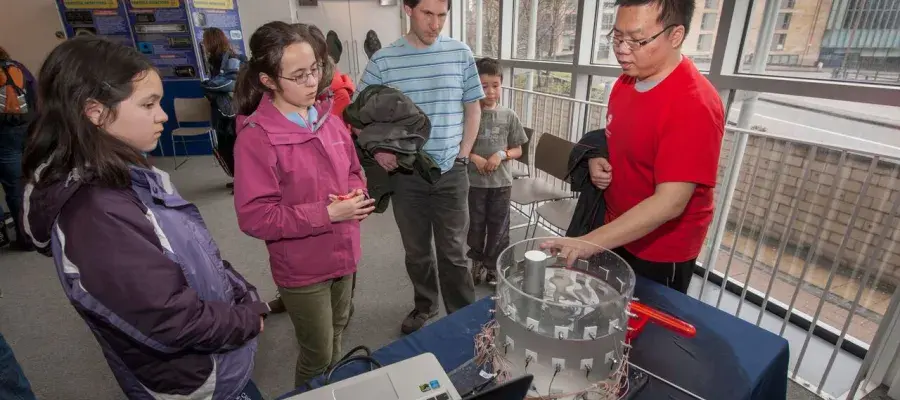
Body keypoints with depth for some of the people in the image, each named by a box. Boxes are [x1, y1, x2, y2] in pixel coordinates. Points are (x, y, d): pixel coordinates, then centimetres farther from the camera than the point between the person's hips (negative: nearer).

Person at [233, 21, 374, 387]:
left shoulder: (329, 120, -1)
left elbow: (354, 172, 10)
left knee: (336, 338, 28)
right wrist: (326, 213, -25)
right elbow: (254, 216, -22)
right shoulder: (256, 137, -21)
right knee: (317, 357, 13)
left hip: (343, 255, 6)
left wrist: (355, 198, -12)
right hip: (302, 269, -6)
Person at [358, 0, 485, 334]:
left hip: (451, 174, 0)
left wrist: (463, 155, 0)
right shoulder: (383, 61, -3)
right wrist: (377, 149, -13)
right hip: (406, 174, 1)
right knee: (416, 251, 16)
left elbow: (472, 109, 7)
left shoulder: (461, 54, 0)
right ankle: (424, 307, 38)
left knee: (453, 253, 8)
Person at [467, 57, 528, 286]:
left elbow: (518, 150, 3)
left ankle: (494, 265, 31)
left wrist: (501, 155, -15)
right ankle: (477, 262, 37)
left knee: (499, 227, 12)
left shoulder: (509, 116, -3)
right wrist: (474, 157, -17)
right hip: (474, 181, -1)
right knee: (476, 224, 15)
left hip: (501, 181, 1)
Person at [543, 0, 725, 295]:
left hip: (659, 253, -7)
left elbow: (670, 203, -31)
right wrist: (598, 159, -8)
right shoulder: (626, 80, -1)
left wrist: (589, 242, -35)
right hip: (616, 232, 7)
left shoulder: (695, 105, -26)